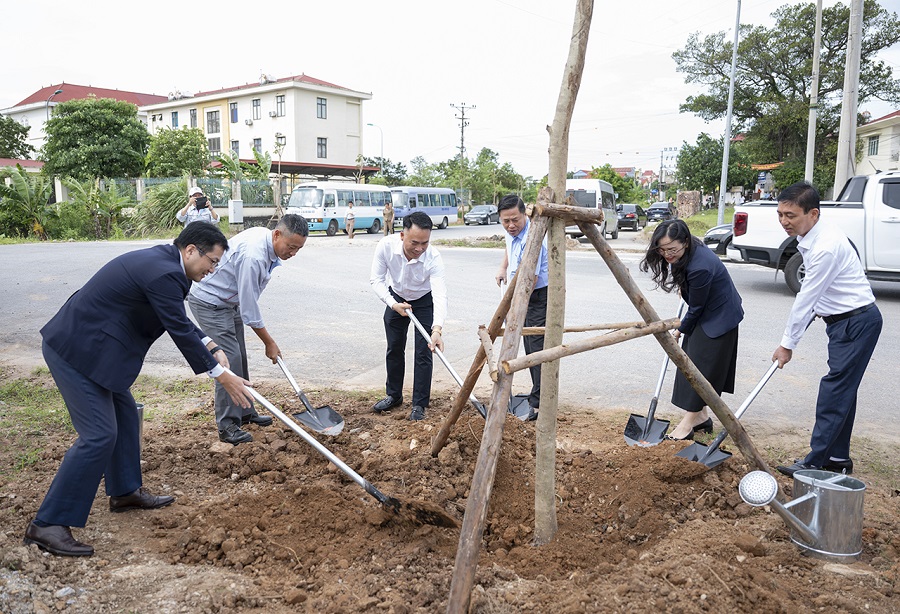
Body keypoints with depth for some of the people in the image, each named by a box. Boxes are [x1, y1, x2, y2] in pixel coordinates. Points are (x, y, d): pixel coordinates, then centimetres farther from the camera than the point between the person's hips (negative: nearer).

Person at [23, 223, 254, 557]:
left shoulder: (160, 260, 9)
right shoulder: (164, 273, -22)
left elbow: (180, 321, 19)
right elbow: (179, 331, -19)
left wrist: (210, 347, 9)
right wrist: (221, 375, -11)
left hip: (80, 341, 11)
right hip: (76, 350, -11)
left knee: (125, 414, 19)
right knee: (99, 434, -10)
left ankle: (125, 492, 35)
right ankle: (46, 525, -1)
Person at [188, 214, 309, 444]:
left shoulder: (265, 237, -5)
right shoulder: (253, 256, -34)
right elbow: (249, 308, -28)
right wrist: (269, 343, -17)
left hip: (230, 301, 10)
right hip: (209, 303, -9)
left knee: (239, 358, 12)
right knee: (229, 359, -13)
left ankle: (245, 412, 23)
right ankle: (227, 425, -5)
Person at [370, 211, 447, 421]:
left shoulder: (433, 258, -36)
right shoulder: (386, 246, -30)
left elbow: (440, 294, -44)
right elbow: (376, 279, -19)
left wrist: (437, 329, -58)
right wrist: (393, 304, -33)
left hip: (424, 301, -2)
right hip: (396, 298, 3)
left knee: (423, 352, -7)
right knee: (394, 348, 12)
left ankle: (419, 404, 6)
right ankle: (394, 395, 30)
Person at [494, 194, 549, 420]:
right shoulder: (512, 231, 2)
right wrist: (503, 268, 16)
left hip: (539, 295, -10)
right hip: (524, 294, 10)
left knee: (537, 348, -12)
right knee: (530, 349, 14)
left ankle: (539, 404, -9)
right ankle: (537, 396, 24)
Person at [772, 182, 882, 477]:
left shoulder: (826, 246, -26)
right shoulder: (810, 236, 4)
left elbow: (806, 298, -21)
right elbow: (810, 293, 14)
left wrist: (787, 344, -14)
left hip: (857, 321, -10)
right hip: (843, 319, 10)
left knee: (835, 390, -9)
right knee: (842, 391, 13)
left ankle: (815, 462, -5)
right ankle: (838, 459, 21)